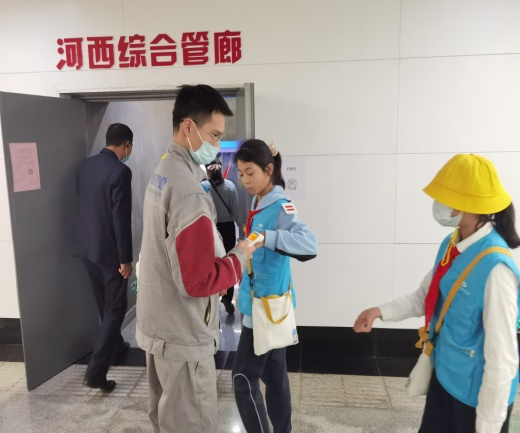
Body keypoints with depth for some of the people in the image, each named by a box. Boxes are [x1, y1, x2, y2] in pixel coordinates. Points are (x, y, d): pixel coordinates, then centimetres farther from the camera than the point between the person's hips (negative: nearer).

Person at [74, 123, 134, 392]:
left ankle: (116, 348, 40)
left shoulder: (85, 166, 5)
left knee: (105, 304, 22)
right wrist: (125, 258, -14)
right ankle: (96, 371, 2)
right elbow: (121, 218, -20)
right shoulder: (120, 171, -19)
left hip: (86, 246, 8)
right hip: (108, 250, -8)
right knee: (115, 307, 4)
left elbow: (83, 204, 14)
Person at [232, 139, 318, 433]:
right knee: (274, 375, 18)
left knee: (244, 379, 0)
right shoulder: (258, 202, 6)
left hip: (268, 304, -9)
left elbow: (310, 245, -35)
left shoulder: (280, 207, -19)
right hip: (262, 302, 9)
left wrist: (266, 237, -44)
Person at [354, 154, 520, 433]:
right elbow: (425, 297, 8)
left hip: (479, 394, -7)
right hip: (445, 377, 7)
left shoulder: (495, 268, -29)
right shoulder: (451, 245, -6)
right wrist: (380, 311, -6)